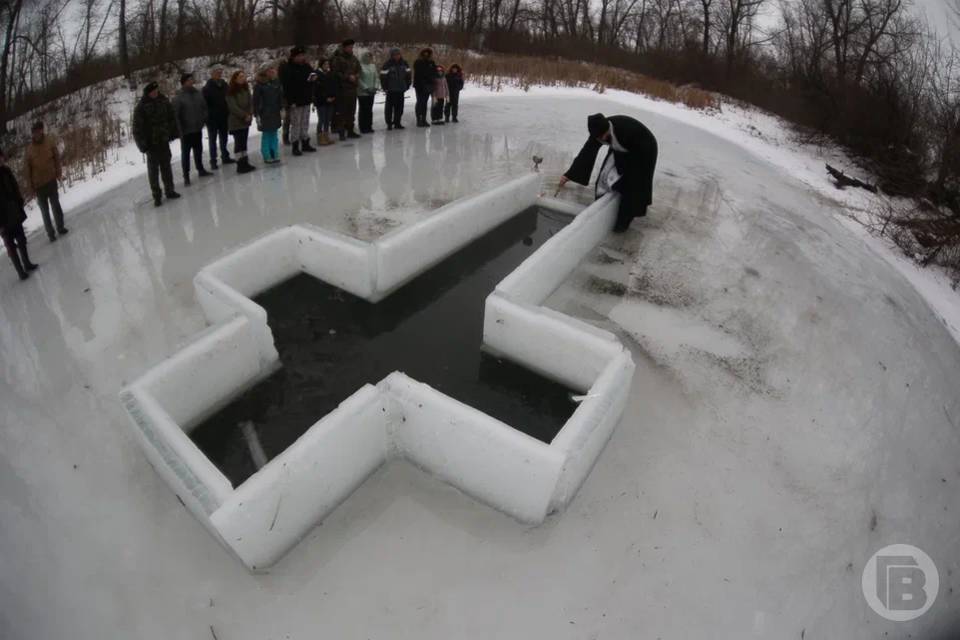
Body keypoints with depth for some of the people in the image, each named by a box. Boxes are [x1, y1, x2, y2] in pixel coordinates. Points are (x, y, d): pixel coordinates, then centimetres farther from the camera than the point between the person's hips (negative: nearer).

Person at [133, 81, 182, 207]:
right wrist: (142, 144, -16)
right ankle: (157, 195, 6)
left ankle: (169, 190, 24)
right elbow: (138, 127, -12)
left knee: (166, 166, 13)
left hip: (164, 140, 4)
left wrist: (173, 133, 5)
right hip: (151, 142, -4)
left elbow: (172, 117, 10)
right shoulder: (141, 107, -12)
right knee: (153, 169, 1)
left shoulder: (163, 101, 0)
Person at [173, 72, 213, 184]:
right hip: (186, 131, -5)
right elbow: (176, 115, -14)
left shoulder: (198, 94, 3)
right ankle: (186, 176, 6)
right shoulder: (178, 97, -13)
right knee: (185, 153, 2)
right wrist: (180, 129, -17)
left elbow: (204, 108, 12)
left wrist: (204, 120, 0)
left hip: (198, 128, 5)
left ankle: (201, 170, 34)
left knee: (198, 150, 19)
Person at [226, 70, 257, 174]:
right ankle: (240, 165, -3)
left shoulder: (246, 89, 10)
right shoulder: (231, 91, -10)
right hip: (236, 121, -6)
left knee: (244, 142, 11)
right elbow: (233, 106, -15)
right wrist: (244, 115, -18)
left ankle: (245, 162, 15)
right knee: (238, 142, -5)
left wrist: (250, 114, -9)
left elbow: (250, 102, 7)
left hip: (246, 120, 6)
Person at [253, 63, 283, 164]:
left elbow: (280, 97, 11)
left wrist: (282, 109, 7)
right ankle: (267, 156, 8)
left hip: (275, 114, 4)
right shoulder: (259, 85, -9)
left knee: (274, 134, 8)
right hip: (265, 115, -4)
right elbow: (256, 101, -7)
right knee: (266, 135, 1)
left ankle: (275, 155, 17)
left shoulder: (276, 82, 3)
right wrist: (257, 115, -9)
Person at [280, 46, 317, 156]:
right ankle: (295, 146, 5)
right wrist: (290, 101, -21)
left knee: (305, 123, 13)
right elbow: (286, 85, -16)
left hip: (306, 100, 7)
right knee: (296, 124, -2)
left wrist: (314, 77, -3)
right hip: (295, 101, -7)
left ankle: (305, 143, 23)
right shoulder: (287, 68, -12)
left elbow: (312, 76, 23)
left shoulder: (306, 66, 9)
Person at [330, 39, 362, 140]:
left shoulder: (354, 58, 13)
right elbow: (335, 73, -13)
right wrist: (348, 77, -17)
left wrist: (356, 76, 0)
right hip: (342, 87, -7)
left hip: (353, 87, 7)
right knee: (342, 110, -8)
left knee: (351, 111, 11)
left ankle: (350, 130, 20)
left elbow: (358, 70, 21)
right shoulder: (337, 59, -8)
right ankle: (341, 131, -4)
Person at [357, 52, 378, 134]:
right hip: (362, 92, -6)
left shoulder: (373, 66, 9)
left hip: (371, 92, 6)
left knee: (370, 109, 10)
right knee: (363, 109, -1)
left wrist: (375, 87, -1)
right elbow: (359, 79, -13)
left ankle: (369, 126, 17)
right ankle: (363, 127, 5)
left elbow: (376, 77, 11)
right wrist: (366, 88, -15)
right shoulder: (360, 66, -10)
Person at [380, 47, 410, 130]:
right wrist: (385, 88, -10)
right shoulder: (387, 64, -10)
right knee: (389, 107, 0)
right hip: (391, 90, -4)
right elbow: (383, 76, -10)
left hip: (401, 89, 4)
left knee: (399, 107, 6)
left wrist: (407, 85, 8)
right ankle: (389, 123, 8)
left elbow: (408, 74, 13)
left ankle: (397, 123, 16)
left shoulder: (404, 63, 5)